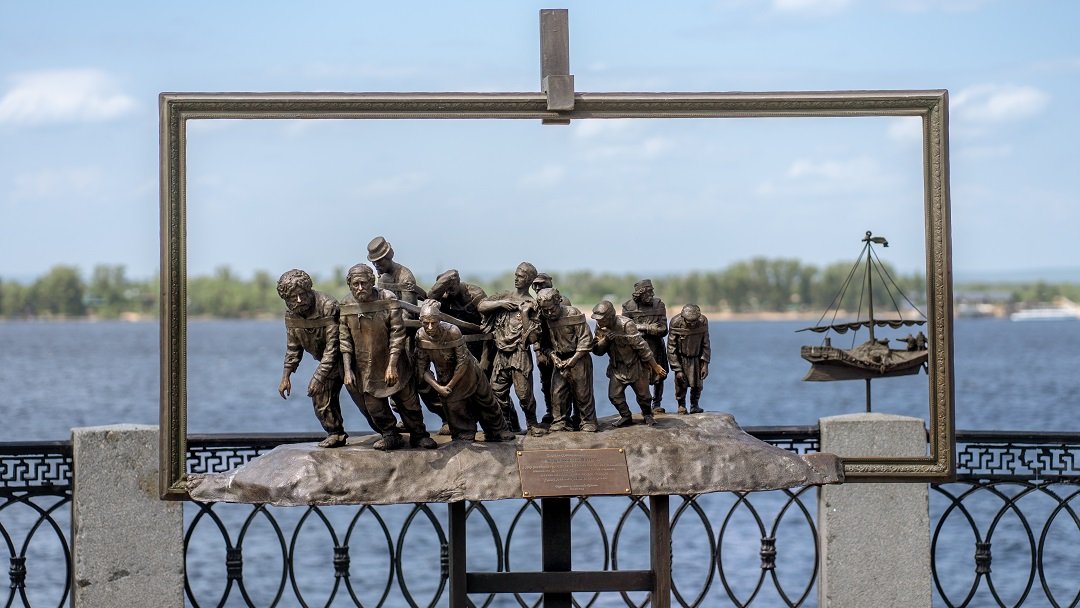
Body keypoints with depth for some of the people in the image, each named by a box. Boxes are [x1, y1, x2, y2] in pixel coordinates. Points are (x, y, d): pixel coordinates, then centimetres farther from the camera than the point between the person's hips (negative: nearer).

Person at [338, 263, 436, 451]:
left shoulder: (388, 300, -14)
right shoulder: (346, 306, -6)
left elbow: (397, 334, -14)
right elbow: (345, 340, -1)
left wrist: (392, 365, -19)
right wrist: (347, 370, -8)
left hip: (393, 364, -2)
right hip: (365, 368, 2)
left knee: (408, 401, 7)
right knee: (374, 406, 6)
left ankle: (418, 435, 25)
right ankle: (390, 436, 26)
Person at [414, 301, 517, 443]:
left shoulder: (452, 331, -31)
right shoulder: (420, 337, -20)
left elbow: (463, 362, -24)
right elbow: (422, 368, -13)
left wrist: (450, 386, -19)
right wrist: (438, 387, -22)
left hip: (467, 372, -2)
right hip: (445, 379, 2)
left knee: (486, 401, 13)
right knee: (453, 408, 6)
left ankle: (497, 432, 33)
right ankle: (465, 437, 25)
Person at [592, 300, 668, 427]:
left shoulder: (626, 325, -26)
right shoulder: (600, 327, -7)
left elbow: (641, 346, -22)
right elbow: (597, 350, -4)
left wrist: (655, 366, -17)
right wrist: (605, 339, -25)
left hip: (635, 366, -5)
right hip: (617, 368, 5)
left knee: (643, 395, 6)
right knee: (614, 395, -2)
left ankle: (648, 415, 33)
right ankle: (626, 417, 18)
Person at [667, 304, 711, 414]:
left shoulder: (703, 321, -19)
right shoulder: (676, 323, -26)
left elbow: (705, 344, -5)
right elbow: (671, 348, -18)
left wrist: (705, 364, -8)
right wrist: (677, 370, -19)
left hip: (697, 358, 2)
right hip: (681, 358, -2)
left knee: (697, 383, -1)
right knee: (681, 384, -5)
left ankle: (695, 405, 18)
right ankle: (681, 405, 14)